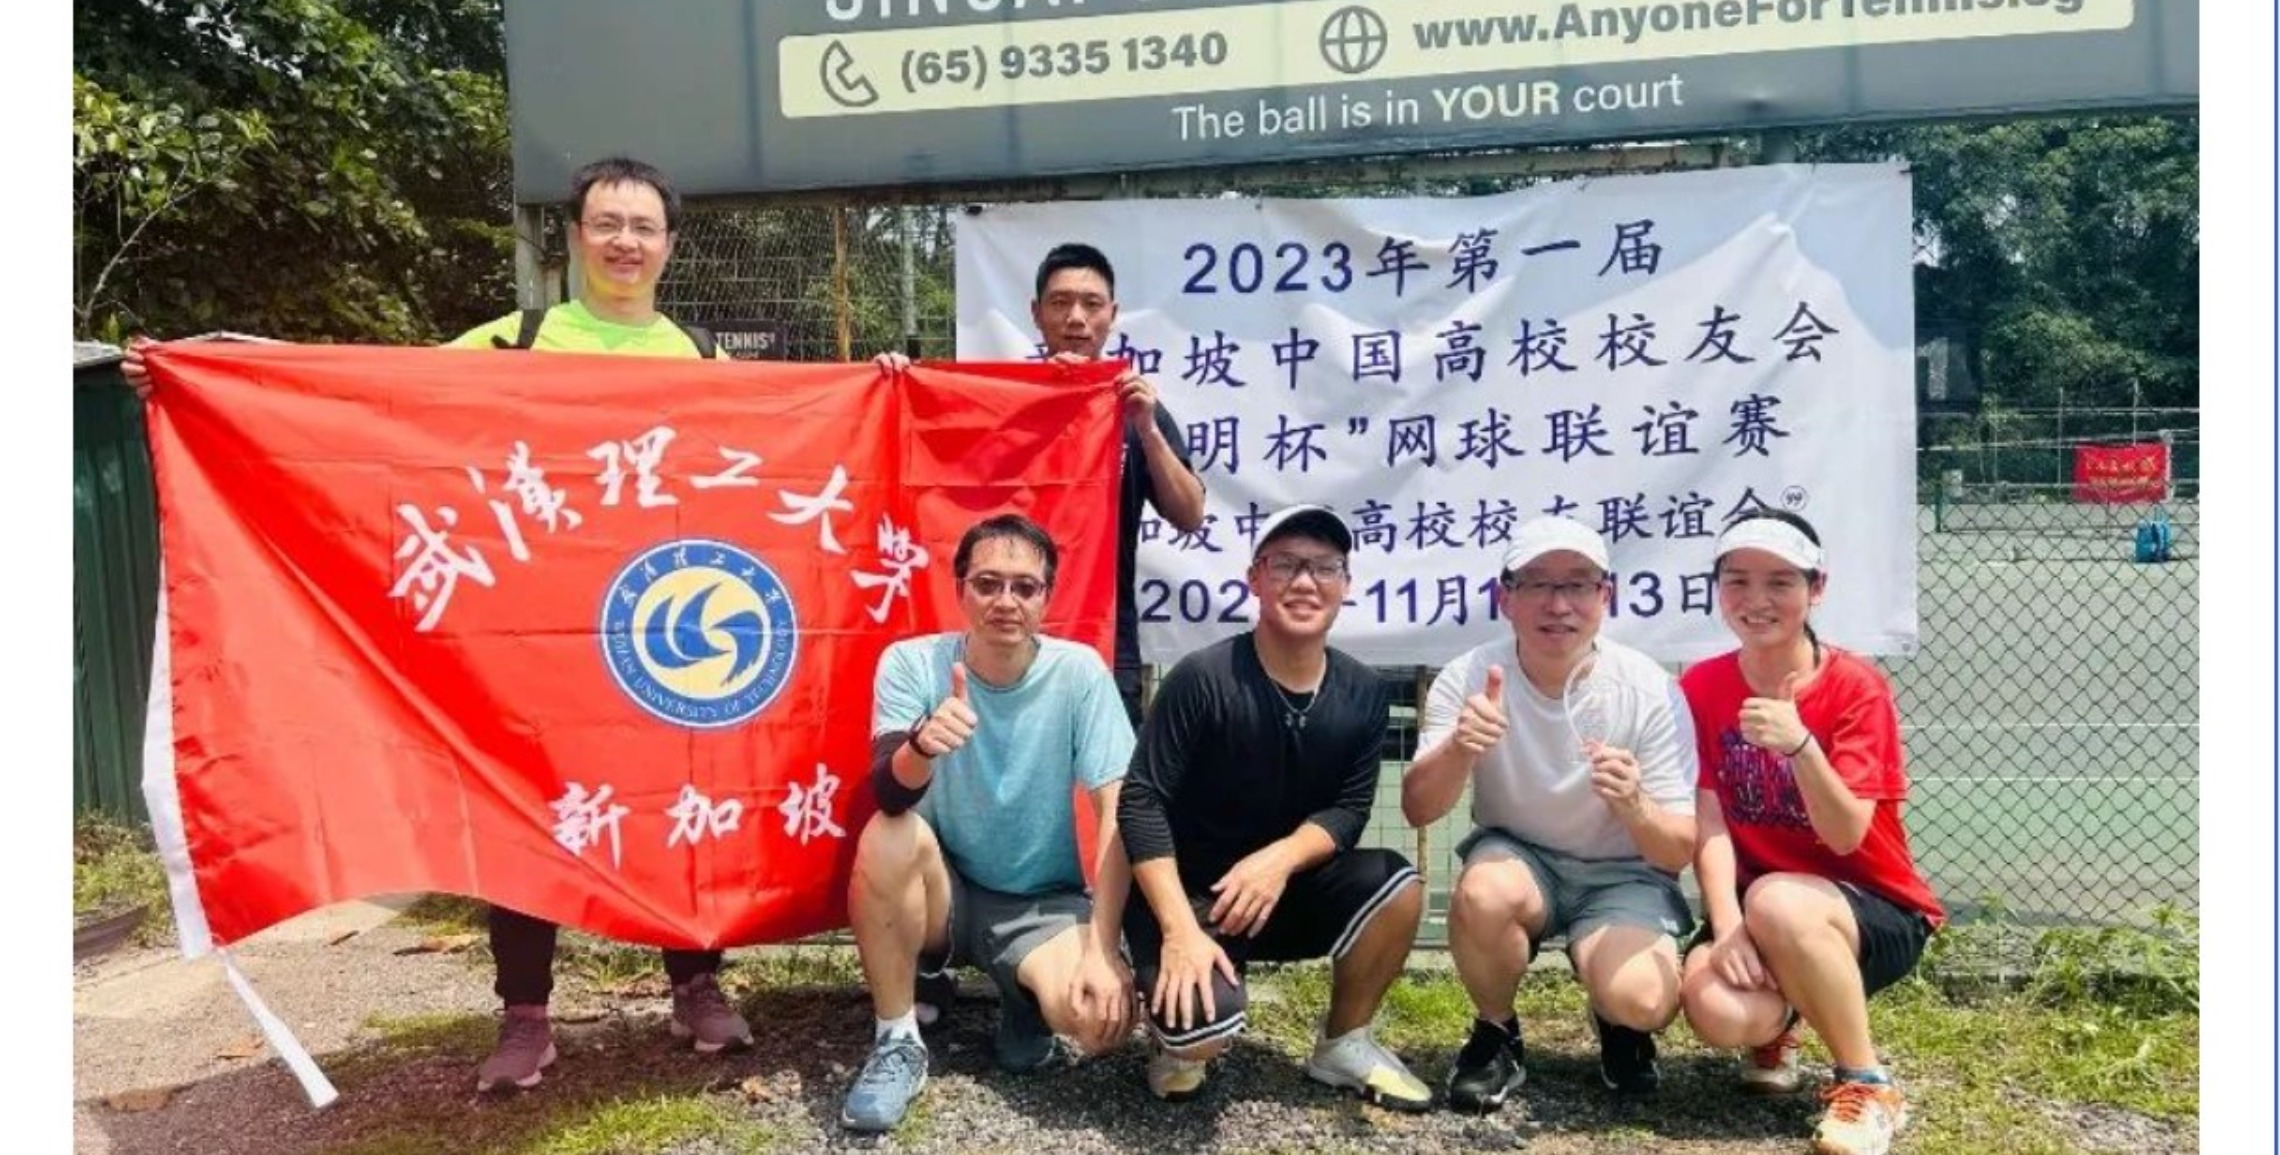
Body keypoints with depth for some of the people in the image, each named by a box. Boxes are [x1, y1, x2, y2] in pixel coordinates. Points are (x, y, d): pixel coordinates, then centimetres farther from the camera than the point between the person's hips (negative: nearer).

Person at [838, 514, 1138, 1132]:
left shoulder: (1079, 672, -13)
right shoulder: (911, 663, -13)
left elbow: (1117, 815, -15)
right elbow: (891, 795, -27)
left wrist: (1102, 948, -24)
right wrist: (922, 745, -51)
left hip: (1041, 902, 0)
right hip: (943, 893, 1)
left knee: (1102, 1018, -28)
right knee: (888, 835, -32)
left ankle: (1027, 997, 10)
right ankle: (897, 1042, -11)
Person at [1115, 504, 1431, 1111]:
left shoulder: (1363, 692, -4)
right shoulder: (1203, 678, -19)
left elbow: (1350, 807, -4)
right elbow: (1142, 802, -20)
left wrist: (1280, 859, -25)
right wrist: (1182, 929, -28)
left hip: (1290, 886, 5)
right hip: (1186, 891, -5)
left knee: (1397, 885, -22)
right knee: (1202, 1026, -31)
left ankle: (1342, 1044, 3)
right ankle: (1180, 1032, 10)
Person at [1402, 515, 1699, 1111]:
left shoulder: (1649, 692, -17)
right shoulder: (1469, 677, -14)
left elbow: (1678, 852, -15)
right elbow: (1417, 810, -20)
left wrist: (1634, 806, -38)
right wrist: (1459, 748, -42)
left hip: (1621, 874, 0)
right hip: (1516, 855, 1)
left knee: (1644, 999, -29)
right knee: (1485, 892, -34)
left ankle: (1618, 1027, 11)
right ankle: (1496, 1035, -3)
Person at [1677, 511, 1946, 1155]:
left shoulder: (1855, 686, -13)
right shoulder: (1700, 689, -3)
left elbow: (1846, 836, -22)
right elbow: (1709, 827, -9)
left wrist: (1797, 744, -39)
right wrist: (1728, 928, -24)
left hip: (1878, 911, -2)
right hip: (1756, 906, 3)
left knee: (1777, 901, -37)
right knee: (1717, 1009, -29)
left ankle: (1869, 1086, -13)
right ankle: (1778, 1029, 12)